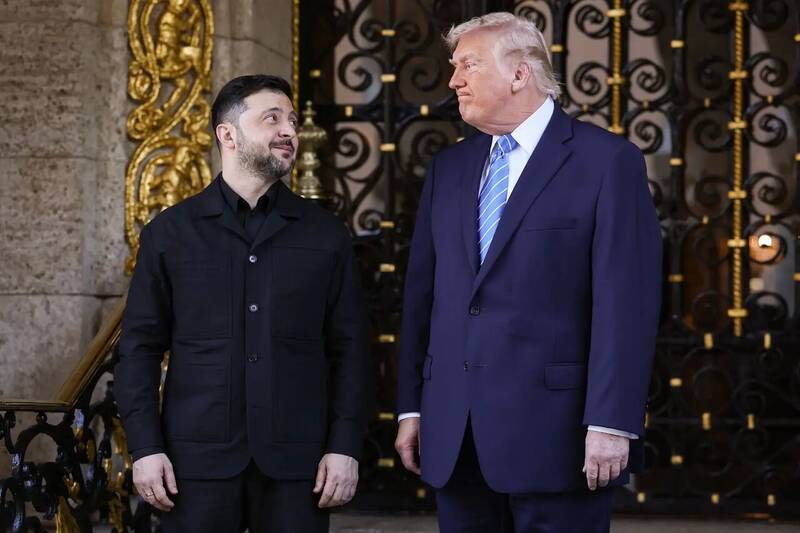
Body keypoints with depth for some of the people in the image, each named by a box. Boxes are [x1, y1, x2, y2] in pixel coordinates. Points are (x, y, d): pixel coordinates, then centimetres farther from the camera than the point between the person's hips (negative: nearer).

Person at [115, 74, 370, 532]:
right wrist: (145, 447, -3)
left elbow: (349, 347, 7)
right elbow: (141, 346, 5)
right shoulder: (171, 233, 6)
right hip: (199, 459, -1)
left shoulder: (326, 235, 8)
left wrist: (345, 445, -2)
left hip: (296, 460, 1)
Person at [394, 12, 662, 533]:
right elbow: (423, 292, 15)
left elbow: (625, 302, -10)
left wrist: (611, 424, -16)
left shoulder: (608, 161, -4)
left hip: (553, 432, -5)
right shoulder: (449, 167, 14)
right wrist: (411, 407, 10)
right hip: (454, 435, 6)